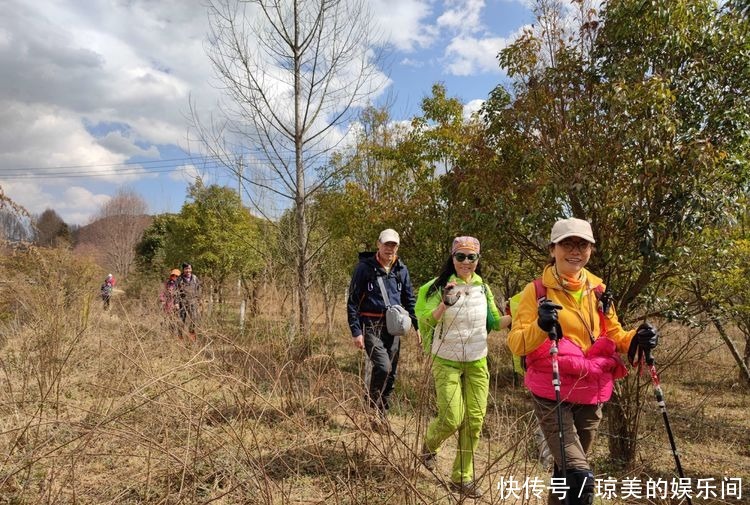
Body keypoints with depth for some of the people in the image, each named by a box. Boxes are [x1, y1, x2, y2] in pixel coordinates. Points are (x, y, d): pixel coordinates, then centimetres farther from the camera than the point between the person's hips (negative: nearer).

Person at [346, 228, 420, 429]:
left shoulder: (401, 269, 9)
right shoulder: (364, 267, -5)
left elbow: (409, 299, 17)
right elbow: (352, 301, -5)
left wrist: (417, 325, 8)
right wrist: (356, 331, -11)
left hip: (393, 327, 5)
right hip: (371, 327, -5)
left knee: (391, 373, 8)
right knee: (382, 366, -20)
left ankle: (381, 415, 23)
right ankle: (375, 410, 2)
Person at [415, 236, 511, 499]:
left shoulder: (483, 288, 3)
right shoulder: (439, 286, -10)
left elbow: (494, 322, 10)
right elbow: (424, 322, -18)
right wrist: (445, 304, -34)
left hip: (477, 363, 4)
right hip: (447, 362, -4)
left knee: (474, 421, 5)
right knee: (452, 419, -5)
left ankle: (462, 477, 23)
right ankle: (429, 446, 29)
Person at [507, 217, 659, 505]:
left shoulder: (598, 290, 6)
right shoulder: (537, 290, -9)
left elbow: (613, 335, 15)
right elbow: (515, 344, -16)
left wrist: (636, 339, -6)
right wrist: (540, 326, -36)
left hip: (591, 394, 5)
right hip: (551, 394, -5)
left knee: (568, 470, 19)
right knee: (581, 478, -15)